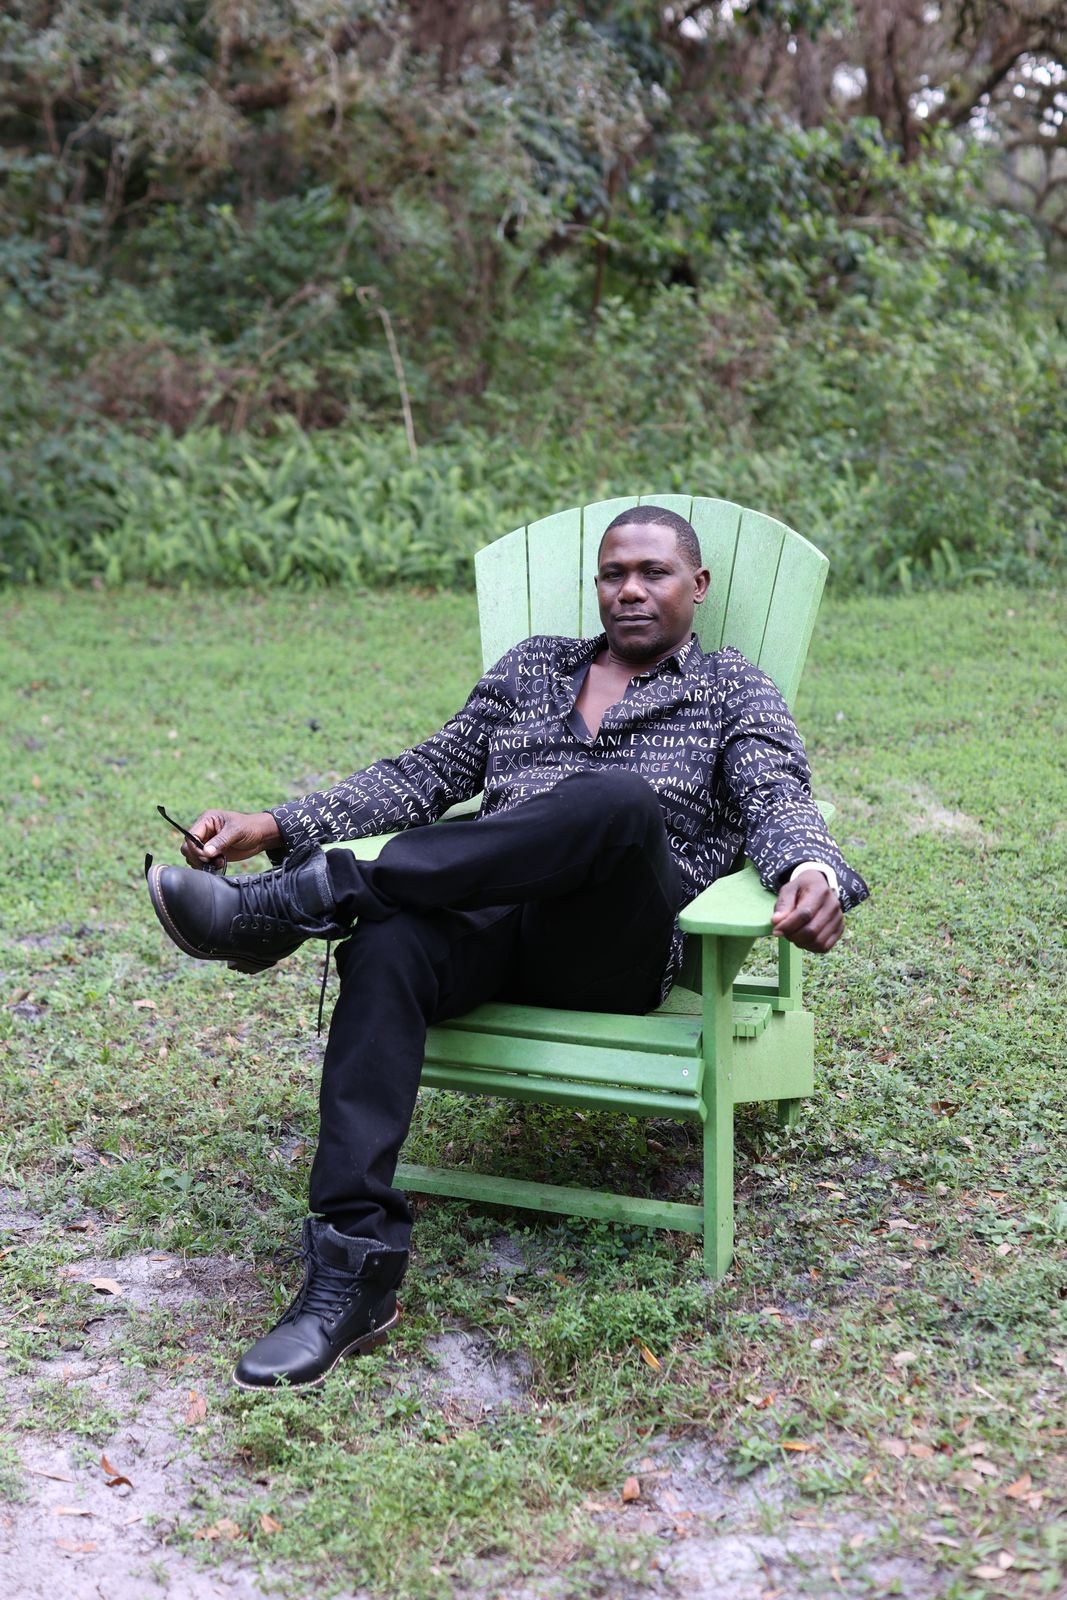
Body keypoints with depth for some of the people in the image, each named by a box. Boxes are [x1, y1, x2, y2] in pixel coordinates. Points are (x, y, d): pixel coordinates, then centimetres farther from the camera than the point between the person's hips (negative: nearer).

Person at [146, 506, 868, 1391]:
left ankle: (288, 906, -36)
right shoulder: (534, 664, 27)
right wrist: (278, 827, 7)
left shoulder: (735, 690, 17)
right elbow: (428, 771, 22)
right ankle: (353, 1271, -37)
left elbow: (778, 802, -1)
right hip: (491, 919, 3)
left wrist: (815, 872, -27)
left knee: (622, 799, -36)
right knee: (386, 946, -33)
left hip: (615, 952, -3)